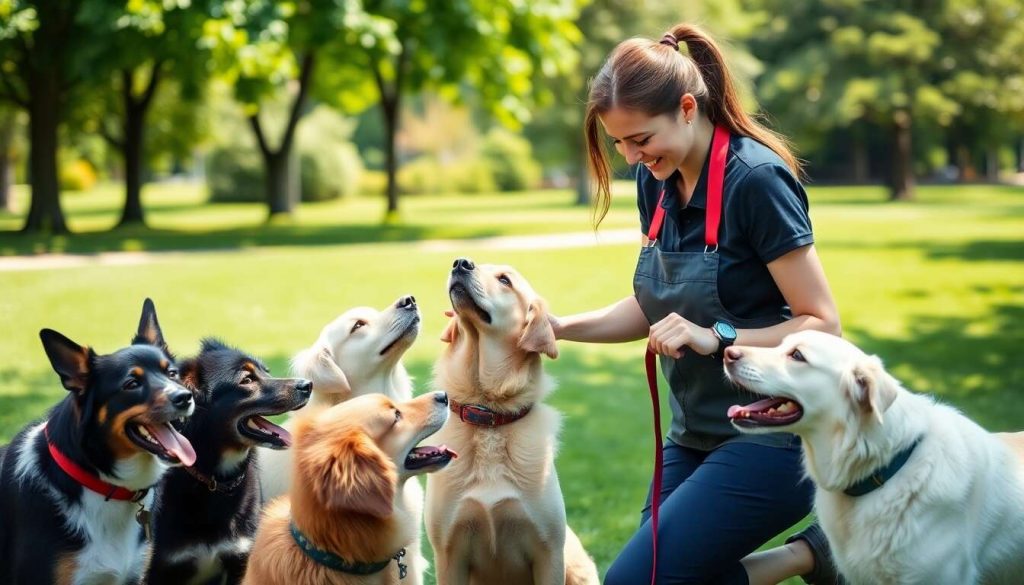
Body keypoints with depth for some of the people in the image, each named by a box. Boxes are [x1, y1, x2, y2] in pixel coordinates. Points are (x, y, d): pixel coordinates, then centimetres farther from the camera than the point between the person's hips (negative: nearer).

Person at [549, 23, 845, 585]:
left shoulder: (755, 180, -19)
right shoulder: (657, 182, 3)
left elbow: (822, 325, -17)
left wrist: (716, 338, -29)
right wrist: (560, 326, 0)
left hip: (768, 435, -8)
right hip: (694, 435, 8)